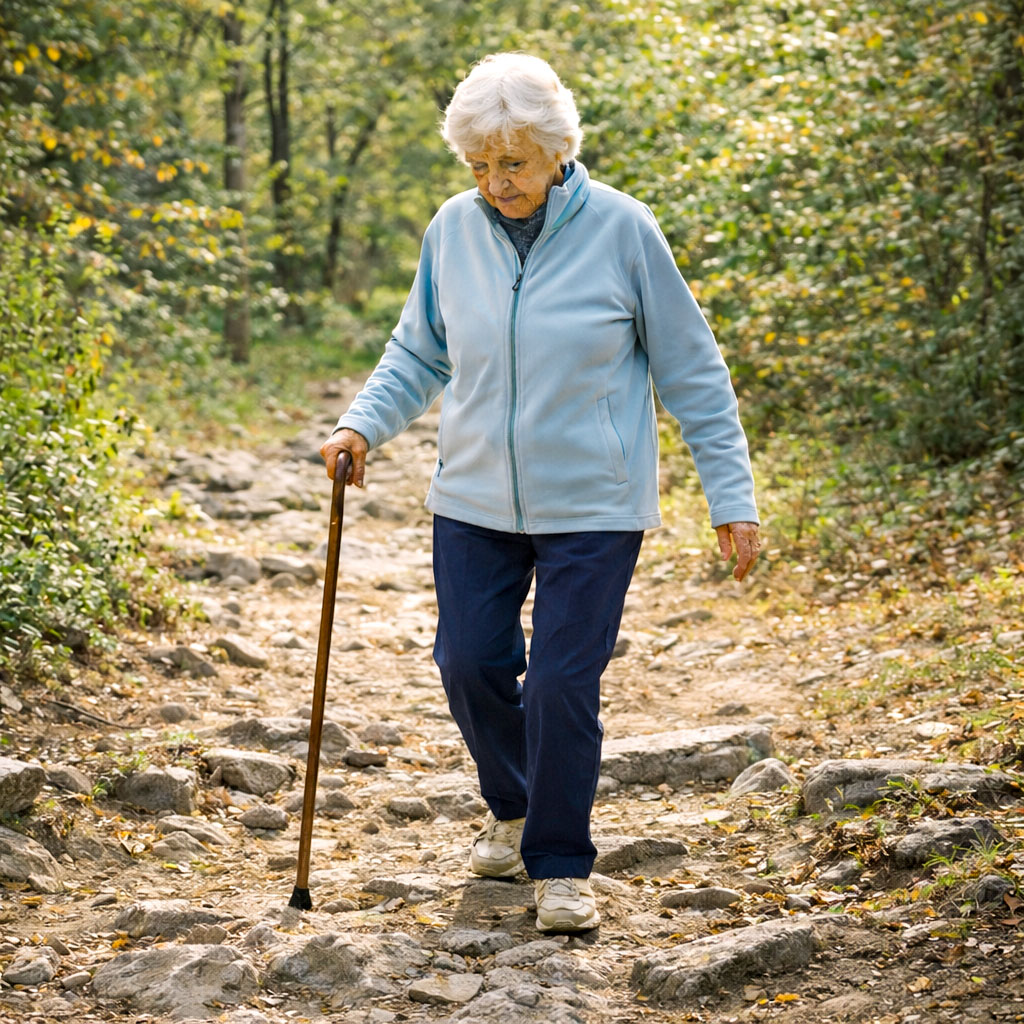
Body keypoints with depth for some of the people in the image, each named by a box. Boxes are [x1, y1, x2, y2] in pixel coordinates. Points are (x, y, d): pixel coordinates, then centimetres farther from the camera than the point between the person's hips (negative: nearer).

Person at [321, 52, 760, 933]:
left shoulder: (621, 230, -11)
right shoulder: (454, 230, -1)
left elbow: (692, 371, -5)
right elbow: (418, 354, 12)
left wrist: (733, 497, -6)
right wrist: (362, 426, -5)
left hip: (592, 505, -4)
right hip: (474, 498, 4)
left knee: (563, 682, -6)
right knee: (471, 664, 7)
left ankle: (562, 866, 12)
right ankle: (513, 811, 35)